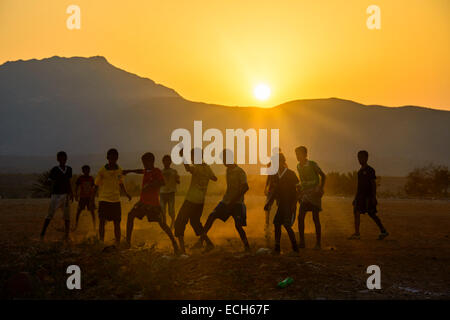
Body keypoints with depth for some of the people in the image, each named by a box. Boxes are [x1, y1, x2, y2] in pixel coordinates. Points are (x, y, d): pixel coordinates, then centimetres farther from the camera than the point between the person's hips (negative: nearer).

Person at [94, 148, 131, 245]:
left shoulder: (119, 170, 3)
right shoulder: (102, 170, -6)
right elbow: (96, 186, 0)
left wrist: (127, 194, 2)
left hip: (116, 200, 3)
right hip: (103, 199, -3)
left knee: (117, 223, 4)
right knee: (102, 221, -10)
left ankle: (118, 244, 12)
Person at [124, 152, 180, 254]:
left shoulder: (156, 171, -13)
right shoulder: (146, 171, 9)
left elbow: (162, 182, -31)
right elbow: (141, 171, 35)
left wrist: (149, 185, -32)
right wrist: (129, 171, 35)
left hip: (153, 203, -7)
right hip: (143, 202, 7)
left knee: (162, 224, -5)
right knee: (131, 215, -7)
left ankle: (174, 242, 8)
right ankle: (128, 240, -3)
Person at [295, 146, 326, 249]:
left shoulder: (312, 164, -10)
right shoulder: (298, 166, 9)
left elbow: (322, 175, -3)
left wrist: (320, 188, -11)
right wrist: (299, 187, 8)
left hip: (314, 193, -6)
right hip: (304, 194, 6)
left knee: (315, 218, -4)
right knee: (300, 217, -4)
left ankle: (318, 243, 3)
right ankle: (302, 242, 3)